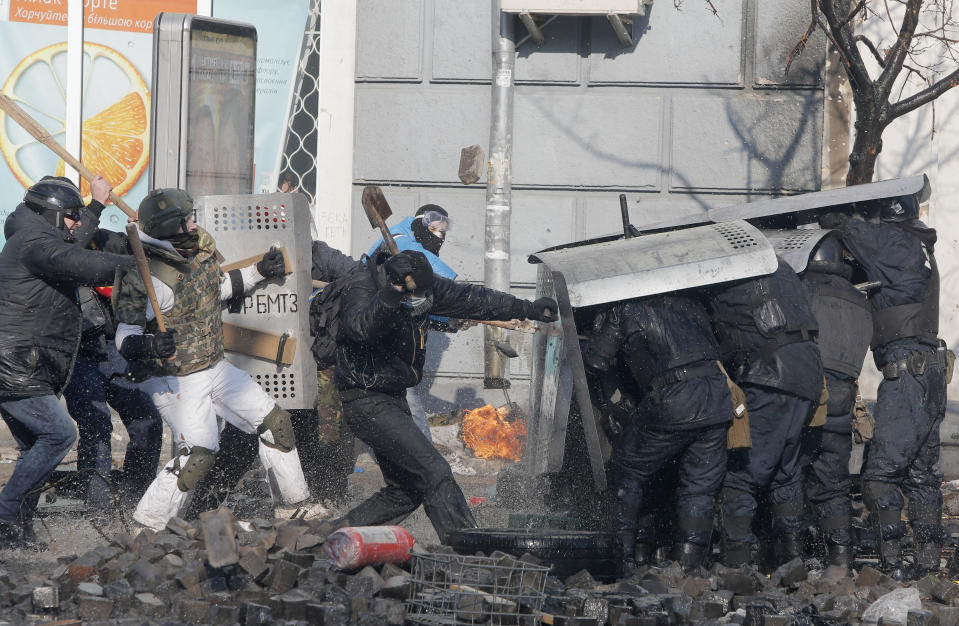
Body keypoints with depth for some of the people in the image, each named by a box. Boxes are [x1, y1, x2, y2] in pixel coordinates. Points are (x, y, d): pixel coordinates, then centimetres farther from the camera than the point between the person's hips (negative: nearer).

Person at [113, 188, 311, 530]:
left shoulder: (200, 250, 0)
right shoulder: (146, 278, -25)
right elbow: (125, 338, -25)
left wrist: (259, 270, 14)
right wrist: (150, 346, -44)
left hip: (216, 369, 9)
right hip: (176, 381, -9)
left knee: (274, 421, 11)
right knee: (198, 452, -22)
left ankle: (297, 502, 27)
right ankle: (145, 525, -11)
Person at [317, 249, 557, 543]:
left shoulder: (425, 285, 0)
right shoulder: (361, 290, -22)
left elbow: (471, 299, 10)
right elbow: (362, 328, -43)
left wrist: (528, 309, 11)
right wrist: (386, 301, -62)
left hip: (394, 398, 9)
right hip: (368, 404, -9)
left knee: (405, 492, 15)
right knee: (435, 473, -15)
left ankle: (337, 531, 21)